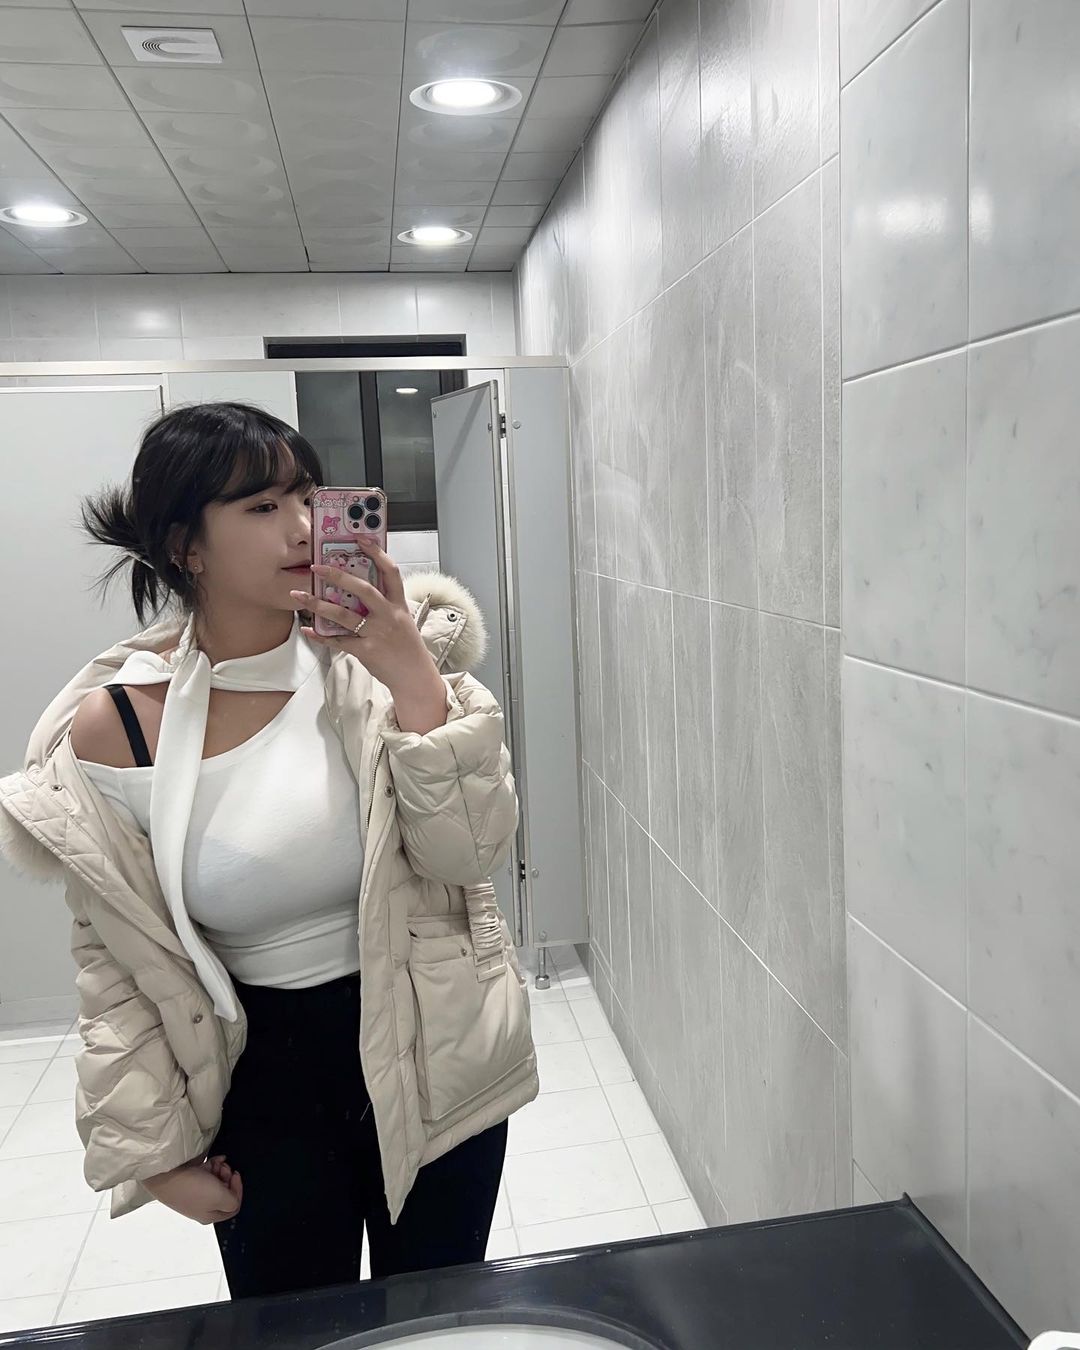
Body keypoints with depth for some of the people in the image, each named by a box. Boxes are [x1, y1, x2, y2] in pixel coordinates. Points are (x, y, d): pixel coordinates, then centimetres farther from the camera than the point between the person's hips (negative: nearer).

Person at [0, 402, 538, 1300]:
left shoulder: (377, 656, -12)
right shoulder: (114, 726, -11)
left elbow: (471, 854, -17)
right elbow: (118, 961, -1)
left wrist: (414, 684, -27)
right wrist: (154, 1145, 2)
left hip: (432, 1058, 1)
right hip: (268, 1084, 0)